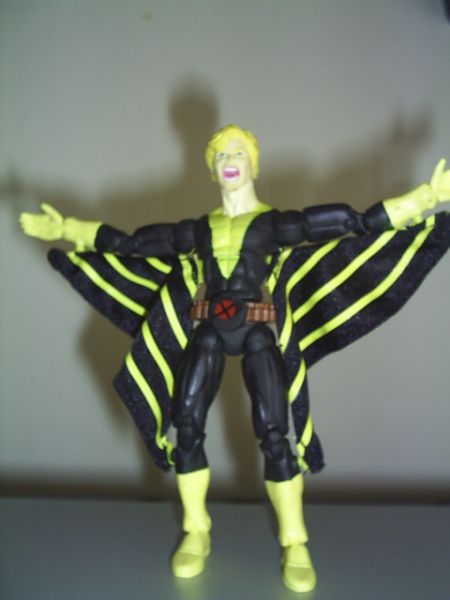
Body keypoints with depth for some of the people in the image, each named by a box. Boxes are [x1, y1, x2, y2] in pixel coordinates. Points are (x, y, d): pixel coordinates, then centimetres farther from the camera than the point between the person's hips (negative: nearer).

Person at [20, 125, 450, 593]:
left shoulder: (278, 222, 5)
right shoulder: (198, 230, 14)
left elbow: (365, 221, -2)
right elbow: (127, 242, 16)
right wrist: (65, 229, 16)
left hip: (259, 332, -3)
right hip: (207, 331, 3)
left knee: (274, 432, -12)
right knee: (186, 426, -5)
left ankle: (294, 545, 4)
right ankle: (196, 534, 13)